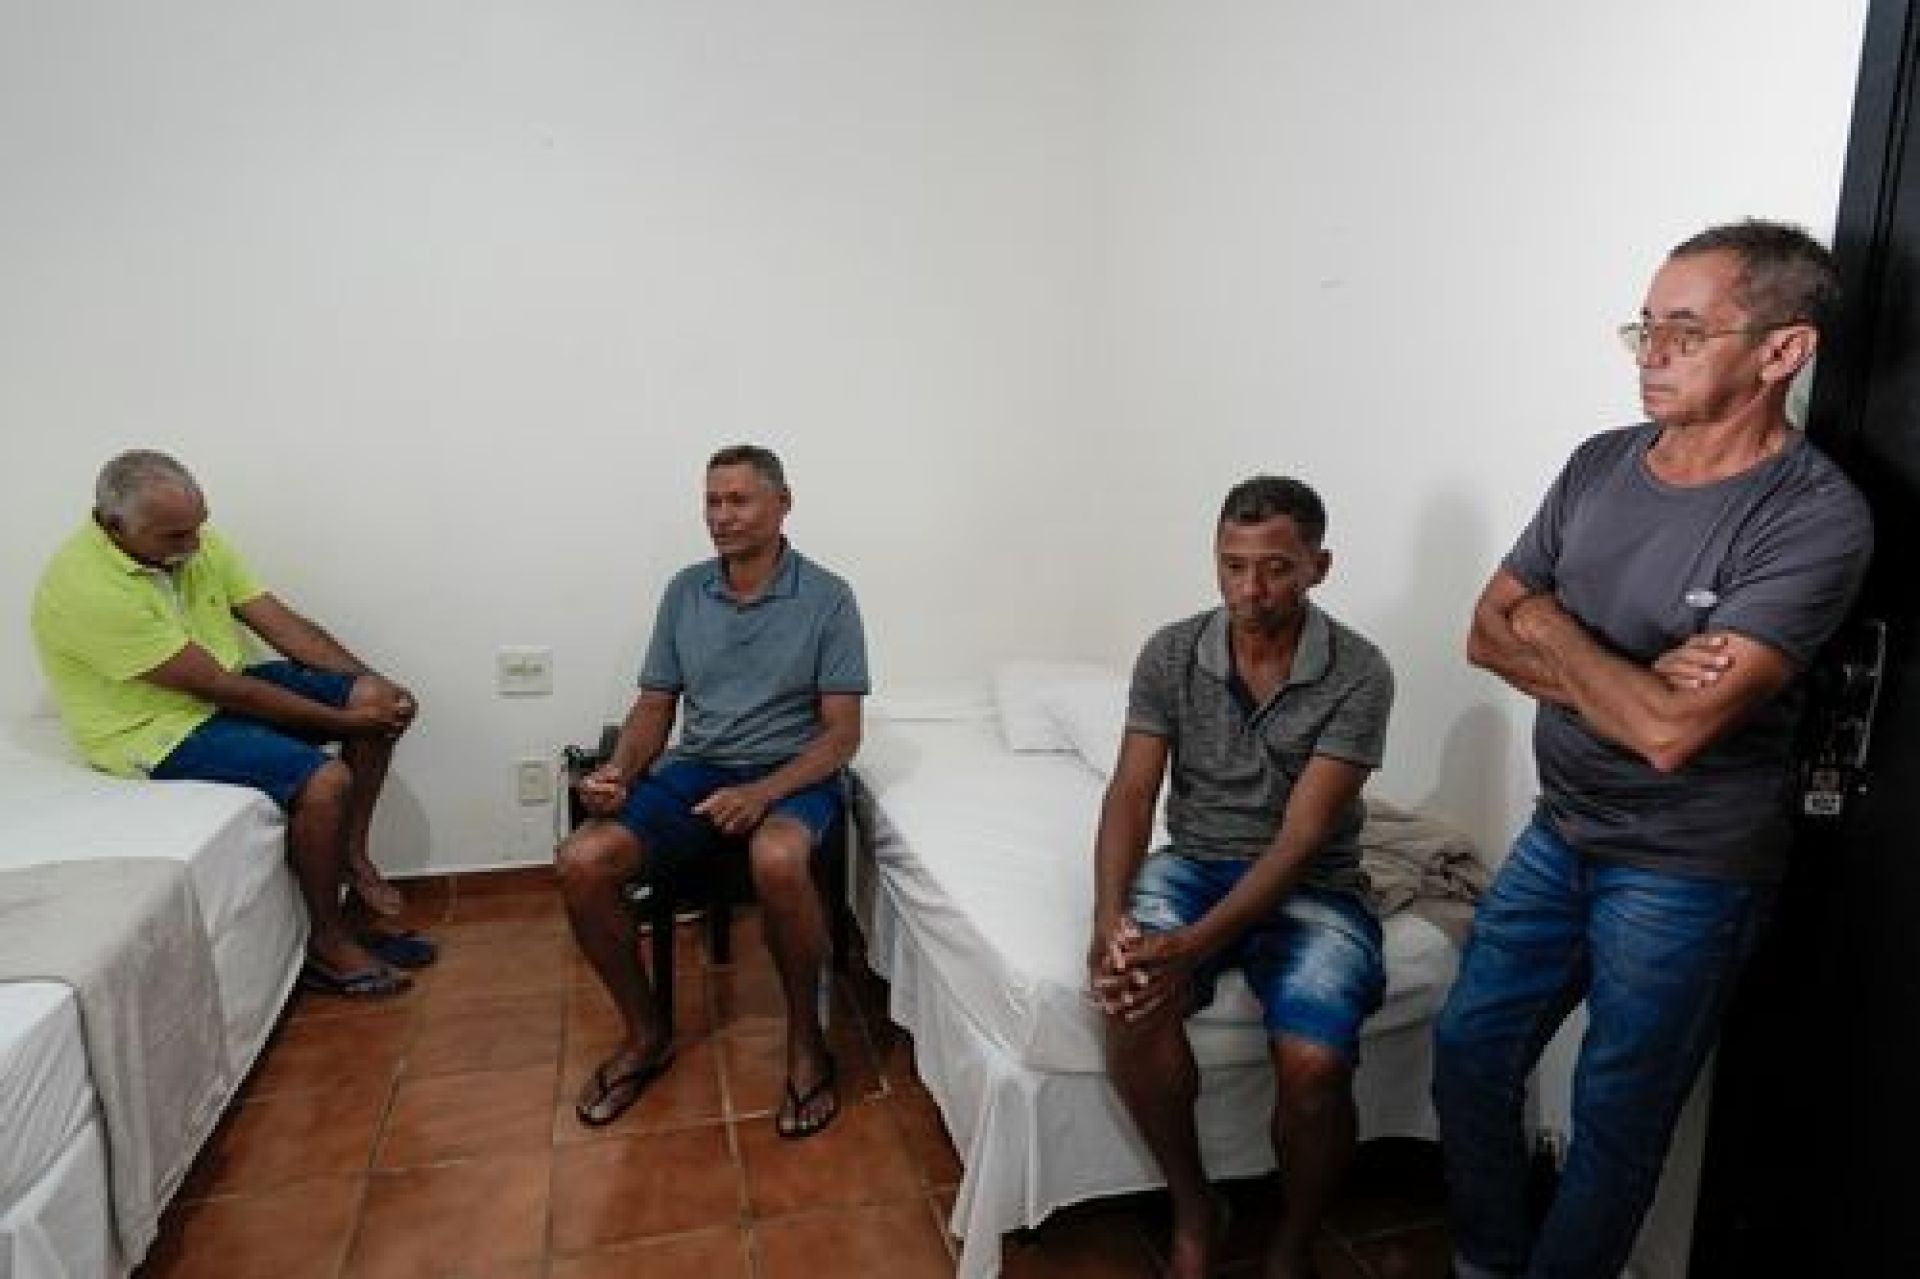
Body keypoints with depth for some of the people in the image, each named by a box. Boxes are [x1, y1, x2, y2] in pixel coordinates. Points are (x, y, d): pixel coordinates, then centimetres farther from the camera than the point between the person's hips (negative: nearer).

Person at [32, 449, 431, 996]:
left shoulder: (192, 541, -5)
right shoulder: (86, 587, -28)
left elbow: (281, 622, -3)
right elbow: (220, 688, -27)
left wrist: (372, 684, -14)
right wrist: (342, 719, -23)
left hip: (222, 686, 8)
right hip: (156, 727, -8)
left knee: (382, 702, -5)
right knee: (324, 781, -27)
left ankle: (351, 853, 6)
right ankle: (328, 943, -8)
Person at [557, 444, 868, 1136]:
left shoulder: (827, 598, -6)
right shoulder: (684, 591, 7)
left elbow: (842, 732, -9)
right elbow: (654, 707, 10)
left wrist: (763, 792, -24)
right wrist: (617, 773, -12)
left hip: (792, 773, -4)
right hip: (695, 768, 5)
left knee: (777, 860, -39)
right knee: (581, 862, -20)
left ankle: (806, 1037, -11)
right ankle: (646, 1032, 4)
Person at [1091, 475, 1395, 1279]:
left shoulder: (1358, 675, -13)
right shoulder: (1170, 654, -5)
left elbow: (1302, 837, -19)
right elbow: (1130, 794, -8)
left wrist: (1193, 945, -31)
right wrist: (1110, 919, -26)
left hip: (1311, 887, -2)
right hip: (1194, 864, 2)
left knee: (1313, 1064, -27)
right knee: (1132, 1004, -28)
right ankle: (1193, 1210, 1)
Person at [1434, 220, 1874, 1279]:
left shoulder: (1814, 517, -20)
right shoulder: (1600, 463, 0)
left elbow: (1672, 733, -28)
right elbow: (1488, 634, 0)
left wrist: (1550, 626, -13)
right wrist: (1630, 682, -17)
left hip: (1685, 875, -6)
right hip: (1558, 835, 7)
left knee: (1615, 1123, 12)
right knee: (1468, 1054, 16)